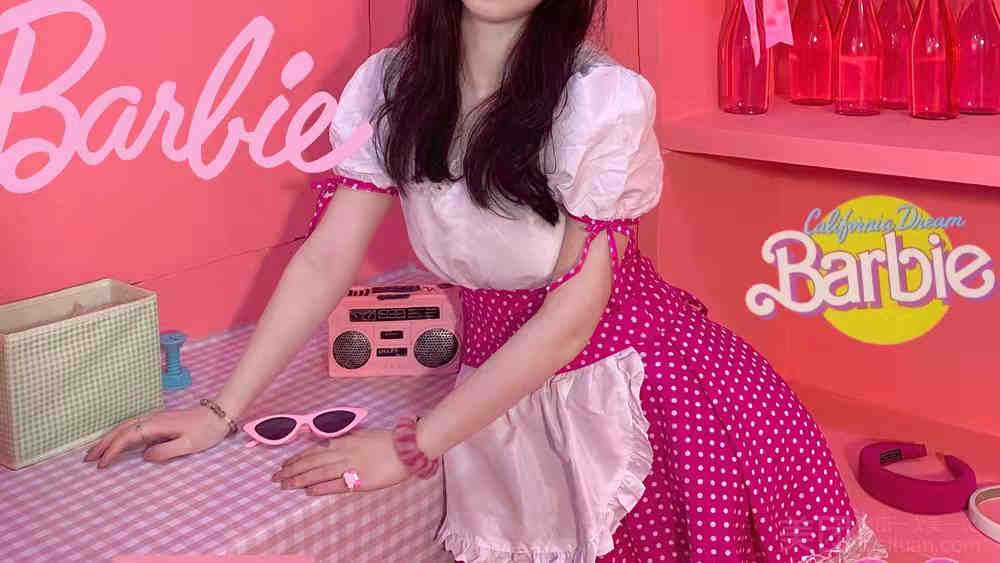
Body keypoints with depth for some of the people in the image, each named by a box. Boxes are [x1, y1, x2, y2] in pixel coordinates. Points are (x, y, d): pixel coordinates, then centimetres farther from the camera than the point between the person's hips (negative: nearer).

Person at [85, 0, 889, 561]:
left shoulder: (606, 98, -18)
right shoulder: (390, 87, -6)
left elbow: (572, 313, -18)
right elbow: (325, 261, -1)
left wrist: (413, 447, -18)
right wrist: (222, 411, -6)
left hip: (638, 375, -2)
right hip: (500, 387, 3)